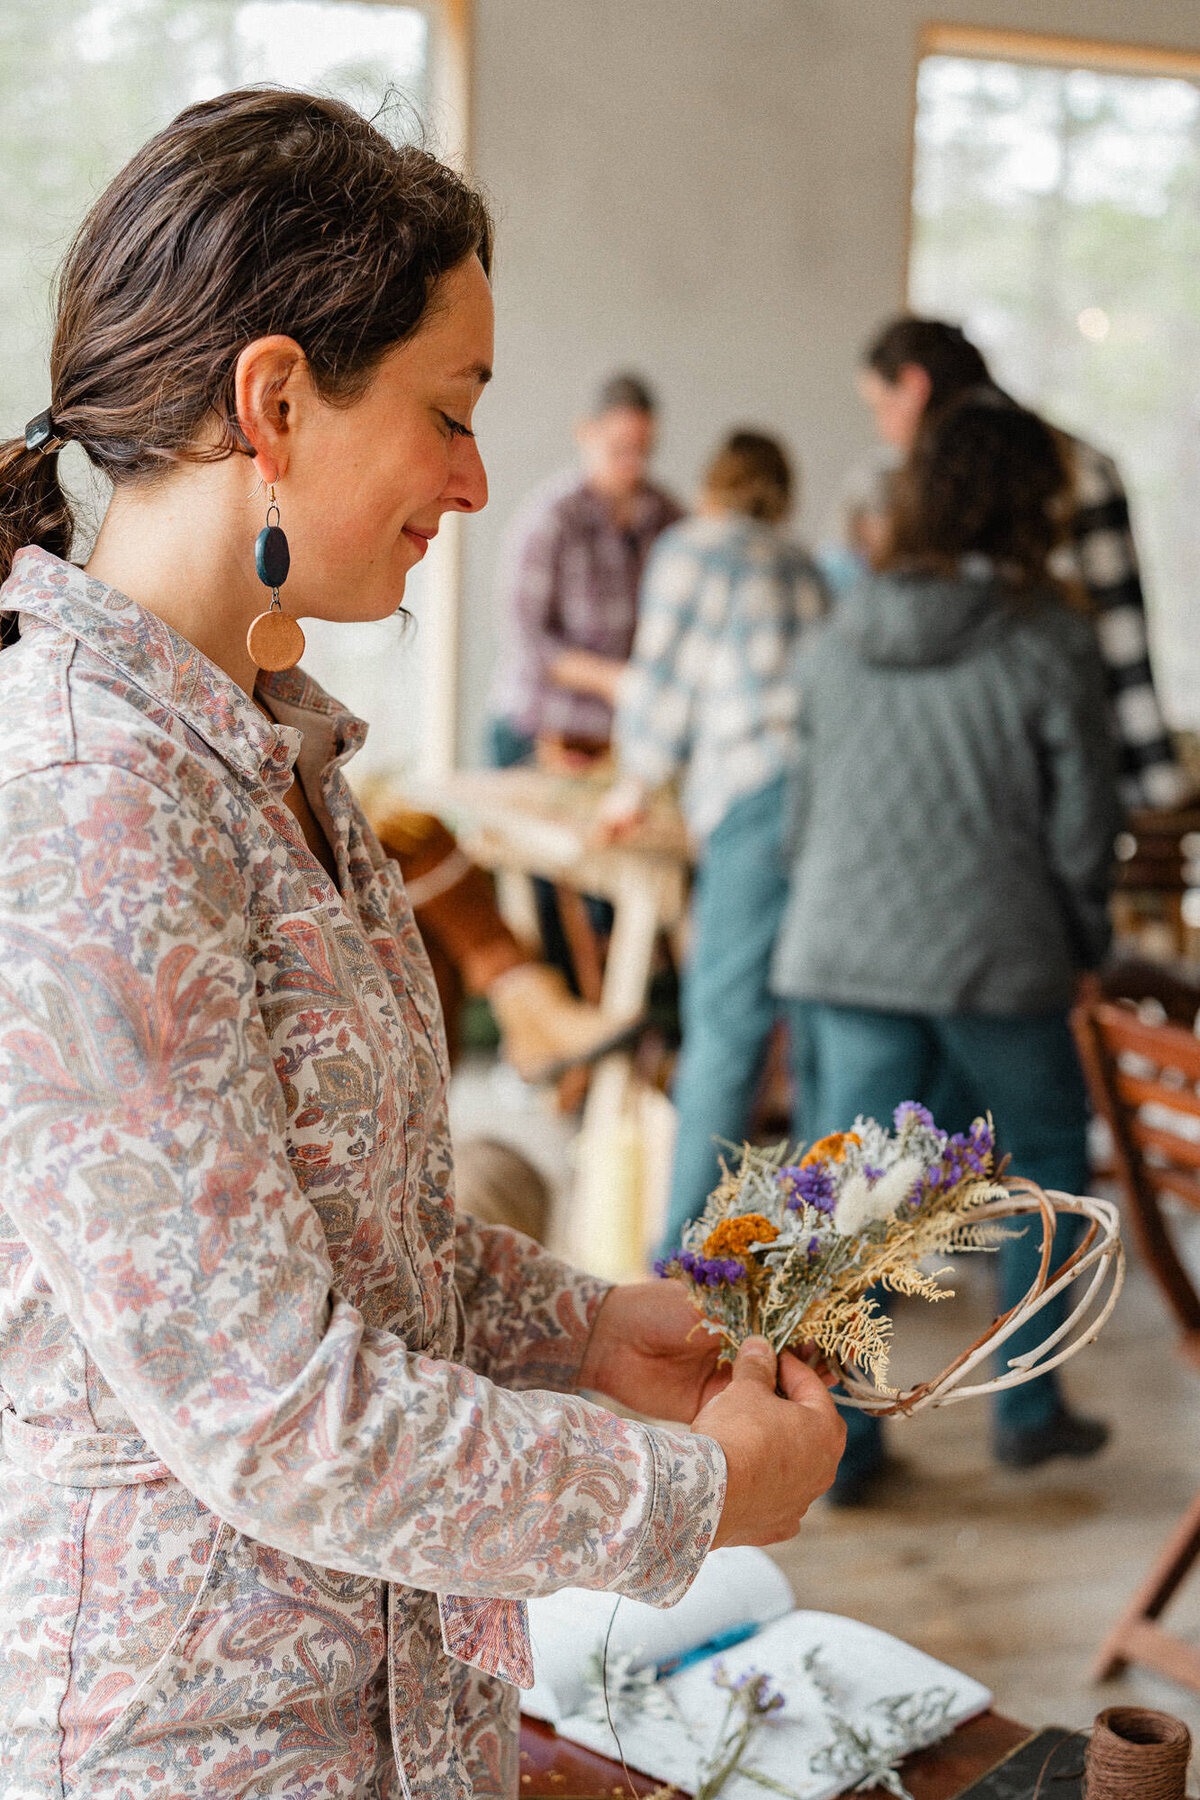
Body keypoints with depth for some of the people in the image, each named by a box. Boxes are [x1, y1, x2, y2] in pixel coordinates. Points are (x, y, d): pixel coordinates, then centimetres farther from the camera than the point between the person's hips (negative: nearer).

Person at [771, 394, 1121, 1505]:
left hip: (845, 953, 3)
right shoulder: (1048, 640, -9)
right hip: (999, 959, -3)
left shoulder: (842, 634, 5)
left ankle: (843, 1438, 10)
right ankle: (1028, 1409, 24)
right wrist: (1085, 935, 11)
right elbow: (1083, 818, -5)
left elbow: (808, 797, 11)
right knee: (1050, 1164, 18)